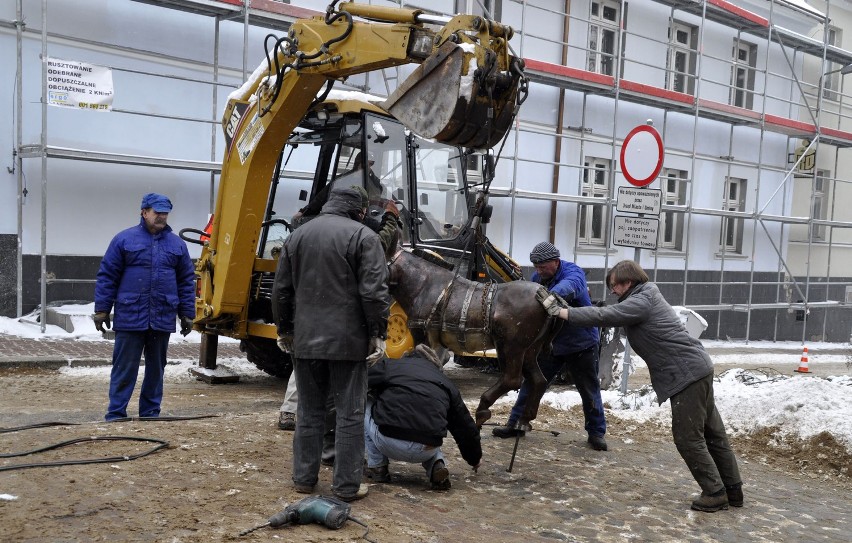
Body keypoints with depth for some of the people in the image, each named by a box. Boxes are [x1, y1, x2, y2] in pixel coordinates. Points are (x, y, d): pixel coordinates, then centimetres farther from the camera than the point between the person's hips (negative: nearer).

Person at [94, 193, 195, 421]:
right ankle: (116, 414, 10)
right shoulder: (124, 239, 1)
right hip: (130, 318, -3)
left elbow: (187, 281, 12)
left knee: (156, 369, 11)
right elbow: (107, 276, 2)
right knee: (124, 369, 2)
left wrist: (187, 314, 9)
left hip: (162, 320, 3)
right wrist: (102, 310, -1)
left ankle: (150, 413, 22)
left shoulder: (177, 244, 10)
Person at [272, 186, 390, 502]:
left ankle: (304, 478, 22)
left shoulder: (298, 235, 11)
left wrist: (284, 329, 22)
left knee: (309, 411, 15)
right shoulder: (362, 236, -6)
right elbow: (374, 292, -13)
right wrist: (378, 333, -6)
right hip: (348, 340, -5)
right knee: (349, 414, 4)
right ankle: (346, 486, 8)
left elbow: (281, 290, 14)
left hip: (305, 340, 5)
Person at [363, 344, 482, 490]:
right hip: (425, 452, 4)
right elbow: (465, 425, 29)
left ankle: (377, 467, 21)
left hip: (388, 443, -3)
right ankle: (437, 465, 10)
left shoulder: (389, 365, 16)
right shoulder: (446, 382, 23)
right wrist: (475, 459, 44)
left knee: (365, 407, 25)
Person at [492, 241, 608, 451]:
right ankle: (515, 424, 18)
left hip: (581, 344, -5)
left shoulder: (573, 272, -22)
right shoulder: (537, 277, -1)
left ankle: (596, 433, 22)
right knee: (531, 382, 6)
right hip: (550, 343, 5)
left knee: (589, 390, 6)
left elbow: (569, 286, -46)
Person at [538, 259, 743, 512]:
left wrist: (559, 311, -20)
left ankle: (715, 493, 5)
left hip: (687, 373, -10)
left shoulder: (640, 302, -14)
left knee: (688, 437, -3)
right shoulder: (647, 297, 17)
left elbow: (602, 316, -23)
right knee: (711, 432, 15)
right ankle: (732, 489, 23)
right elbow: (611, 314, 16)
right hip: (697, 368, 10)